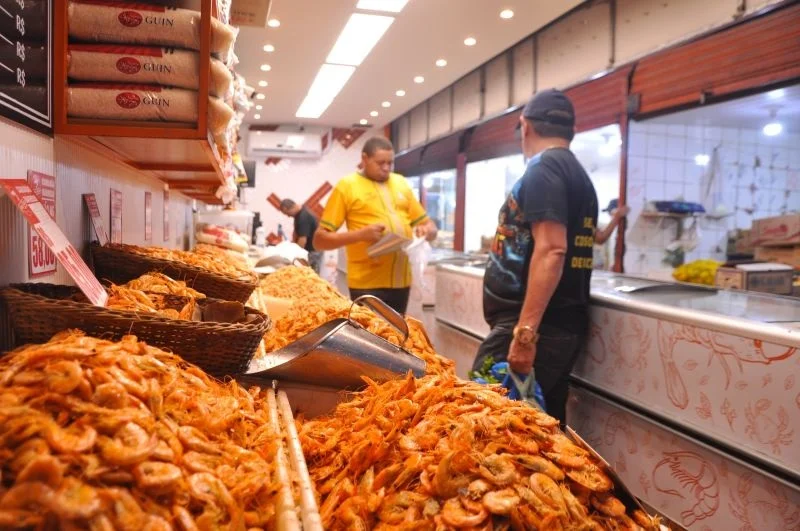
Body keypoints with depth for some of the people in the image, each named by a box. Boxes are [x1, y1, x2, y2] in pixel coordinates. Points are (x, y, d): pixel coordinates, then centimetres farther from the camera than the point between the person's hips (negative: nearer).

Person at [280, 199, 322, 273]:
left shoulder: (304, 217, -26)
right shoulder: (299, 214, 5)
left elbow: (303, 239, -29)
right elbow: (297, 232, 15)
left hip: (314, 249, -9)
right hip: (308, 248, 9)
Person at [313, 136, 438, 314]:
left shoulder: (401, 183, 12)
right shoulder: (347, 186, -3)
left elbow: (429, 225, 18)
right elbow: (320, 239, -6)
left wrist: (426, 231, -6)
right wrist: (360, 234, -20)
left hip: (401, 281, 5)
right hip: (367, 283, -5)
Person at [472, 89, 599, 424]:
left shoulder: (543, 169, -10)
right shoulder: (579, 174, 19)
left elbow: (551, 251, -22)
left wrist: (525, 331, -25)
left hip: (538, 326, -10)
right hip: (565, 325, 10)